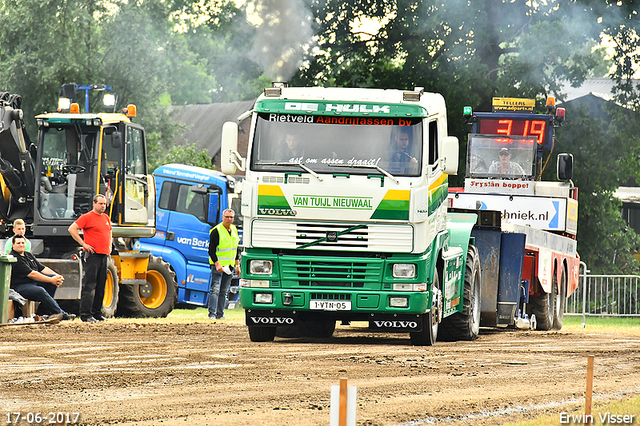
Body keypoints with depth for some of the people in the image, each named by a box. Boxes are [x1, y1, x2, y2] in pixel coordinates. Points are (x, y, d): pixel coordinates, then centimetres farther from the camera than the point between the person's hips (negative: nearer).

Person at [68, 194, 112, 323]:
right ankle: (86, 314, -9)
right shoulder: (87, 217, -6)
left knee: (101, 286, 10)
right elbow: (72, 229, -12)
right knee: (89, 285, -9)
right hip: (93, 254, -8)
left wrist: (109, 246, 22)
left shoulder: (106, 218, 17)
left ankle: (97, 313, 17)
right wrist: (83, 244, -13)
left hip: (104, 255, 8)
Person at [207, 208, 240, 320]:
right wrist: (217, 264, -22)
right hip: (218, 264, -7)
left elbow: (236, 249, 20)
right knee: (215, 289, -11)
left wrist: (237, 265, 17)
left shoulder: (234, 230, 11)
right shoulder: (216, 231, -11)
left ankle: (220, 314, 11)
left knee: (224, 291, 8)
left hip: (229, 265, 7)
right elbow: (211, 250, -13)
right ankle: (212, 314, -12)